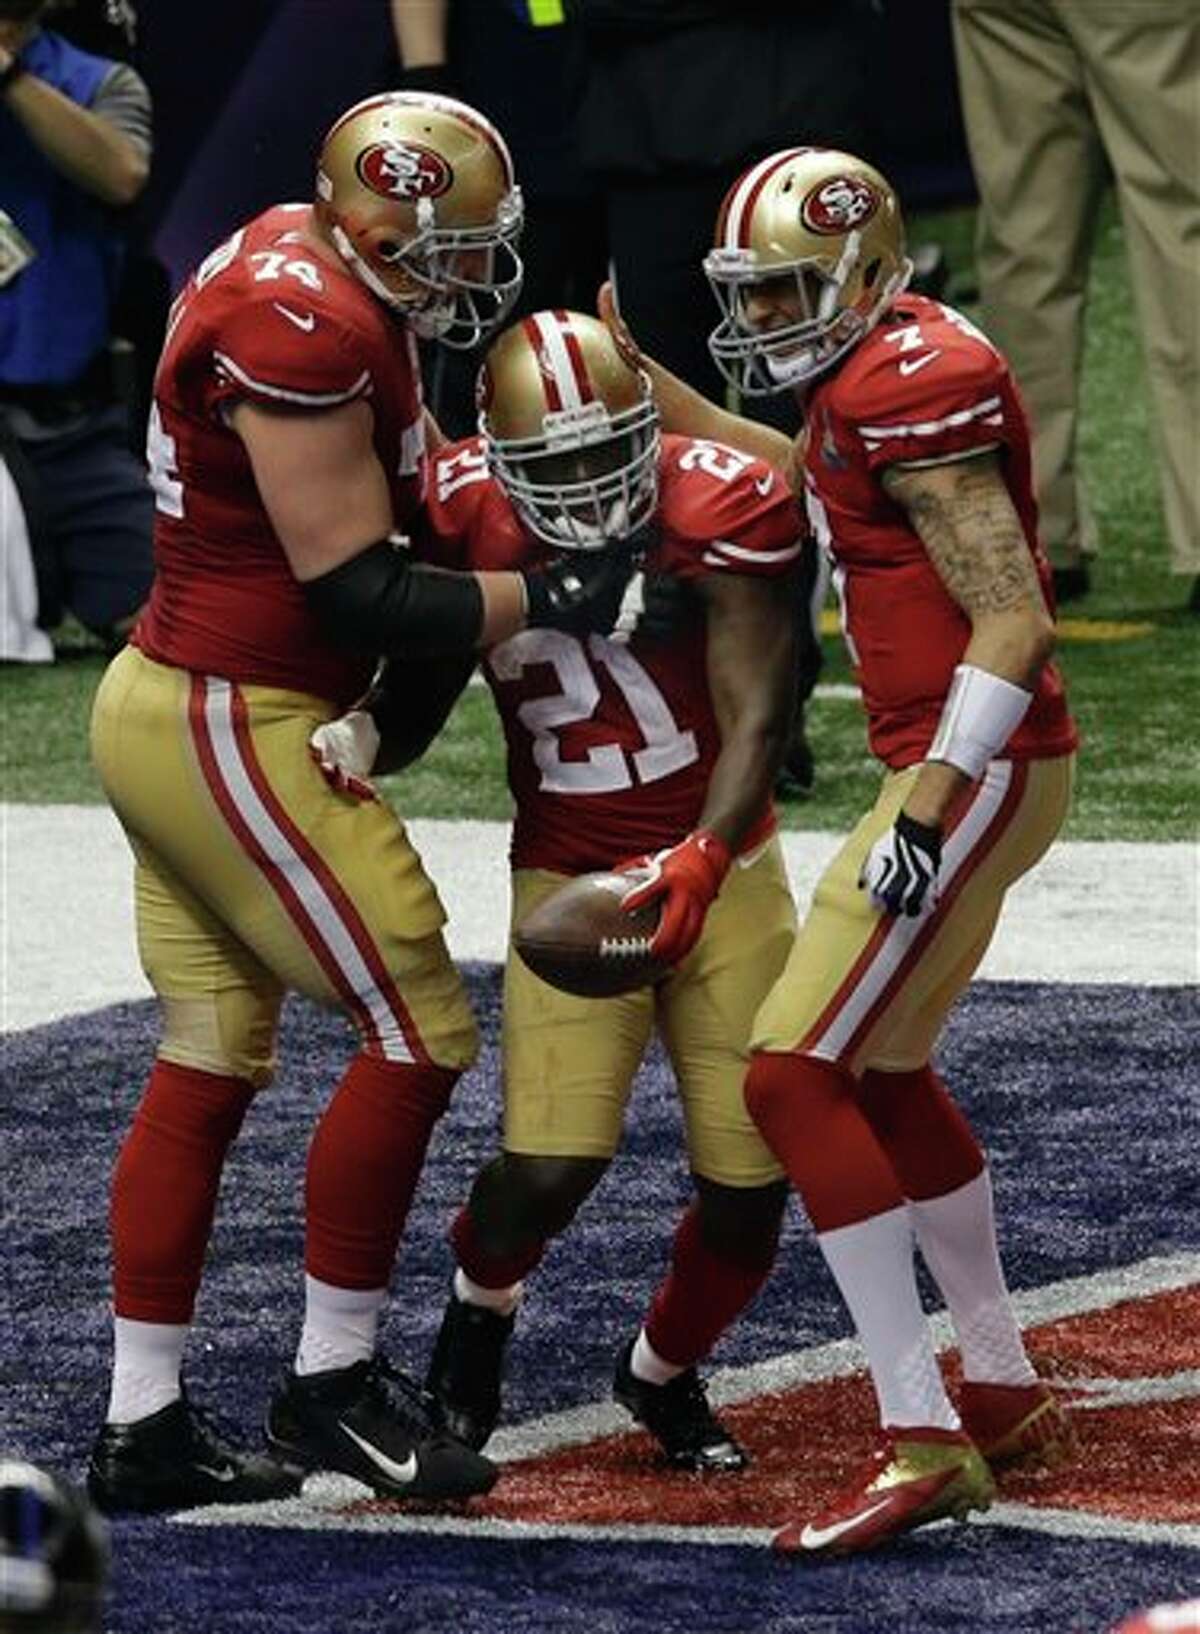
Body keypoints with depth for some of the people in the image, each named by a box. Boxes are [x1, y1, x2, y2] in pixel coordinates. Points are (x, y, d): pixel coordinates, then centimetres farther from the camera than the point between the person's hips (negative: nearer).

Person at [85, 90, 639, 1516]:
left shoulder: (300, 262, 8)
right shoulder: (304, 337, -23)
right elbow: (360, 591, -21)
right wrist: (556, 599, -16)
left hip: (169, 706, 10)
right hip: (234, 733, -10)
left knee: (209, 1061, 12)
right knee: (416, 1033, -3)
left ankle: (143, 1425, 15)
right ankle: (331, 1385, 6)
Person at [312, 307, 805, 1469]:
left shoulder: (719, 508, -16)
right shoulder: (464, 517, -11)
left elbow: (754, 716, -18)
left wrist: (699, 861, -32)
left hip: (719, 869, 0)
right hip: (570, 881, 0)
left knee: (748, 1189, -3)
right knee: (551, 1166, -19)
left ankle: (664, 1371, 30)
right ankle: (478, 1306, 18)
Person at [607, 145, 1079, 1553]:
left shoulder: (914, 388, -19)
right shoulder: (870, 374, 12)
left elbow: (1013, 622, -23)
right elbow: (792, 482, 35)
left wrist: (926, 813, -25)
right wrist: (639, 380, 29)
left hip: (975, 772, -11)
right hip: (960, 769, 11)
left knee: (794, 1077, -13)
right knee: (881, 1075, 24)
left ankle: (922, 1441, -15)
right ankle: (1005, 1395, 35)